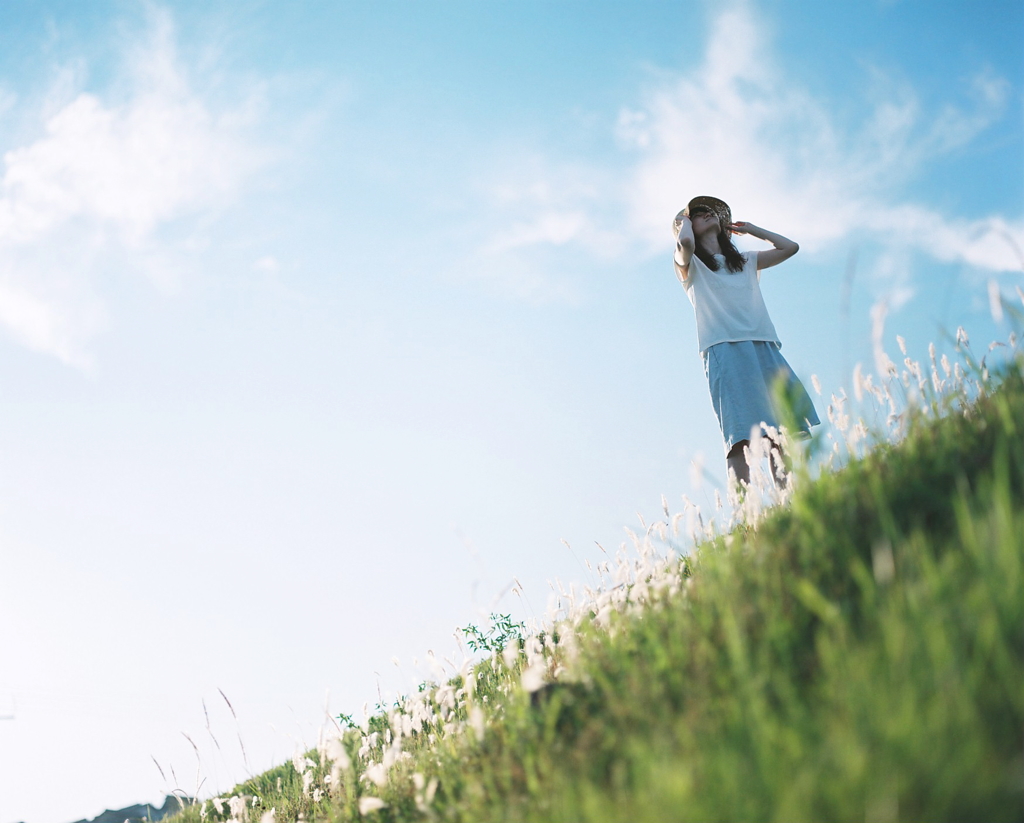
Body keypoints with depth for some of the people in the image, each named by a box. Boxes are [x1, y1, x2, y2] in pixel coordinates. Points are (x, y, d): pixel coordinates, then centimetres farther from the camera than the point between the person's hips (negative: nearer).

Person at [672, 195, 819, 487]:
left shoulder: (746, 261, 30)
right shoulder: (689, 264, 15)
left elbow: (790, 247, 27)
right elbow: (684, 242, -8)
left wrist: (751, 229, 33)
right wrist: (683, 222, 13)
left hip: (764, 346, 5)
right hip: (724, 351, -5)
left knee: (783, 430, -11)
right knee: (740, 435, -19)